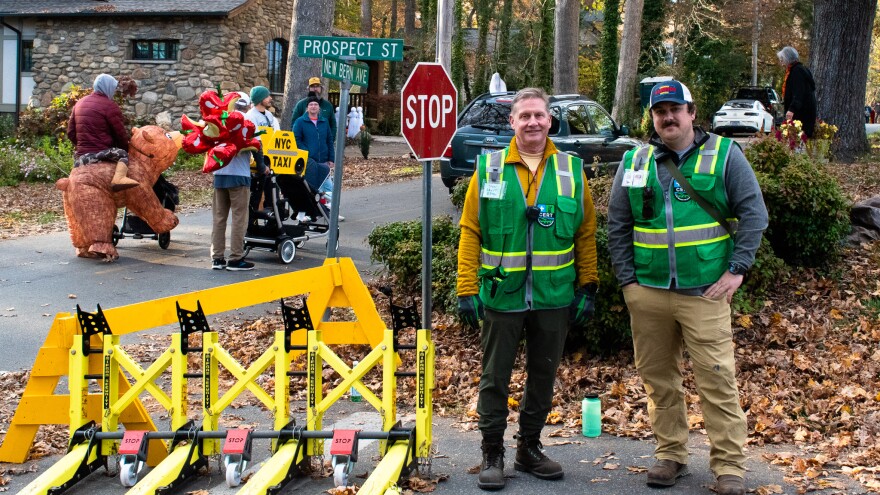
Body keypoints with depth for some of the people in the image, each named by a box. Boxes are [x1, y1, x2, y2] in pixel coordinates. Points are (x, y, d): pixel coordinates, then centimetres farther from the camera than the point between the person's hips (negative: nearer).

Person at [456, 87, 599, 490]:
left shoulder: (571, 170, 3)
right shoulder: (488, 169, -1)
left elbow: (585, 235, 6)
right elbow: (470, 233, -2)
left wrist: (587, 288, 2)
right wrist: (467, 290, -7)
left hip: (554, 298, 2)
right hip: (502, 296, -2)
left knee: (543, 377, 13)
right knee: (495, 378, 6)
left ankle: (529, 449, 28)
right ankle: (492, 454, 19)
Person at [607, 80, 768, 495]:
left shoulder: (724, 154, 2)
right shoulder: (634, 162, 9)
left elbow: (753, 213, 0)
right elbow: (617, 225, 11)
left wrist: (737, 269, -8)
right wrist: (627, 279, 3)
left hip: (704, 291, -3)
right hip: (647, 291, 3)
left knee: (717, 380, -6)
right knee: (658, 379, 10)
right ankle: (671, 454, 24)